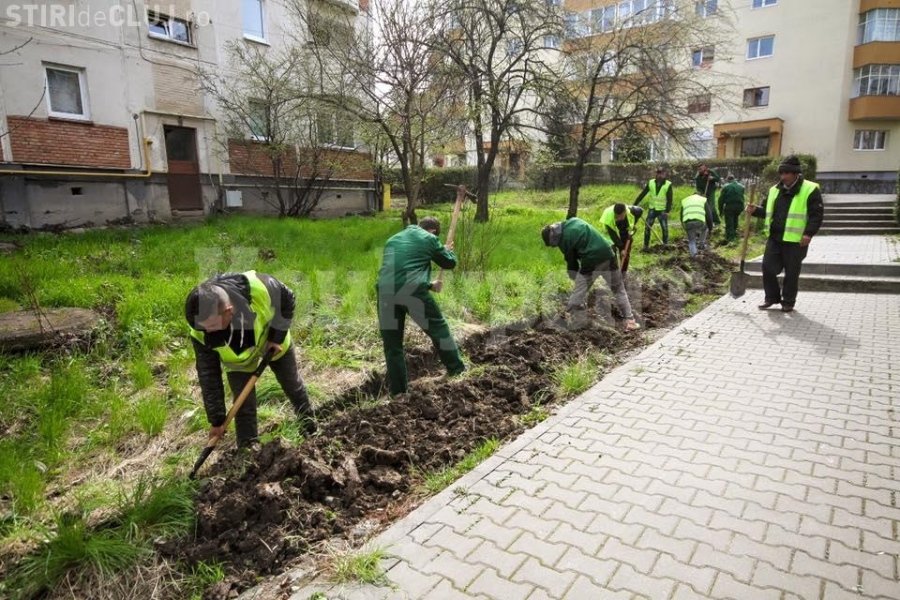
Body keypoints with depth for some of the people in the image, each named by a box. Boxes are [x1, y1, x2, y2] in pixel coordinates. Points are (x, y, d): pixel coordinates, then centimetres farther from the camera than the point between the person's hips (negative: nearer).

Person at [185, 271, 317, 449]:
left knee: (293, 385, 20)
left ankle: (309, 420, 48)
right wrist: (216, 419, -18)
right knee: (244, 407, -4)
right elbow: (209, 376, -24)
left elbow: (286, 299, -21)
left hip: (272, 340, 1)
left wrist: (277, 336, -23)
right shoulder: (201, 333, -36)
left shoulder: (259, 288, -46)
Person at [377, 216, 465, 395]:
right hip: (413, 291, -4)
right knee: (438, 327, 16)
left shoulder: (394, 238, 30)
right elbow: (450, 263, 22)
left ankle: (397, 389, 19)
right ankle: (456, 368, 26)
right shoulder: (429, 239, 13)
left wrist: (429, 284, 43)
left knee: (392, 343, 13)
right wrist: (448, 250, 45)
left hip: (385, 291, 4)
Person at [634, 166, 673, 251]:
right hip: (652, 209, 2)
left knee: (665, 228, 2)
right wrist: (635, 204, -6)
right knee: (647, 227, 0)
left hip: (662, 210, -2)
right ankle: (646, 245, 10)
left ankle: (665, 244, 18)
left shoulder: (668, 185, -9)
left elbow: (669, 199, -10)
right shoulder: (651, 183, -3)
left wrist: (667, 211, -17)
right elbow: (642, 194, -1)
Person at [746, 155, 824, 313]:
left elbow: (817, 214, -9)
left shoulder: (810, 190, -6)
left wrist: (809, 233, -20)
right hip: (774, 238, 5)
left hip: (795, 240, -5)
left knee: (791, 273, 4)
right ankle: (772, 297, 20)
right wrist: (755, 210, 1)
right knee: (767, 267, 4)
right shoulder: (775, 189, 12)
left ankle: (788, 301, 17)